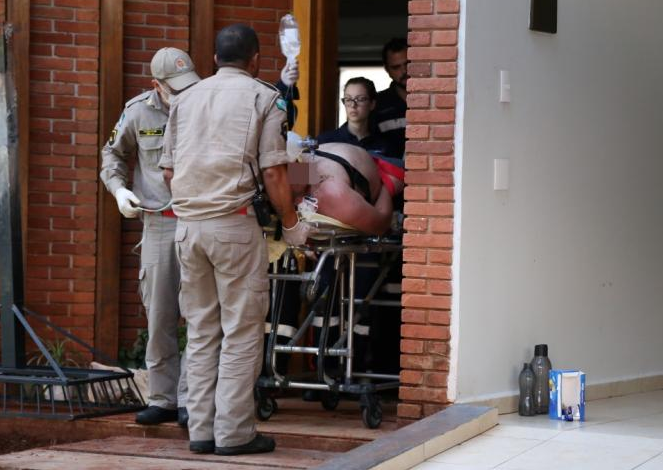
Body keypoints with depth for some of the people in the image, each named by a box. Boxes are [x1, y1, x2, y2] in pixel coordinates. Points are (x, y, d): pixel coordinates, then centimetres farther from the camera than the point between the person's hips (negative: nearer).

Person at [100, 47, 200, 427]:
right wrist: (119, 189, 1)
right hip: (159, 223, 2)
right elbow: (114, 154, 17)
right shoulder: (139, 112, 1)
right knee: (160, 318, 7)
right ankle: (163, 399, 16)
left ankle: (190, 399, -2)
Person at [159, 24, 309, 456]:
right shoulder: (264, 98, 0)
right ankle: (234, 432, 0)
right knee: (241, 331, 0)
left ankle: (201, 429, 12)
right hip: (234, 222, -5)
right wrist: (292, 225, 5)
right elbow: (273, 173, -6)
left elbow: (169, 171, 17)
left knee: (201, 331, 11)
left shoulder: (186, 99, 15)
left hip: (187, 223, 5)